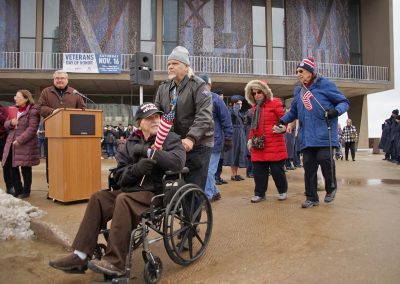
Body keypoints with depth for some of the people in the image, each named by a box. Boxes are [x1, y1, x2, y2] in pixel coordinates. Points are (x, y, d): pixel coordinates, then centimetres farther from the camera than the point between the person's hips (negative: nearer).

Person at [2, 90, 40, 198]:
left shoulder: (33, 111, -9)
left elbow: (32, 129, -16)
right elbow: (6, 125, 18)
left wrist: (20, 140, -19)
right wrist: (10, 122, -6)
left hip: (26, 144, -7)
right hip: (11, 143, 7)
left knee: (25, 168, 2)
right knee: (12, 167, 10)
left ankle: (26, 191, 16)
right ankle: (18, 190, 23)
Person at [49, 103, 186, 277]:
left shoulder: (171, 138, 0)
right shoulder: (131, 142, 13)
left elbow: (178, 161, -22)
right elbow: (120, 175, 5)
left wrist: (148, 151, -20)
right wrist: (136, 168, -17)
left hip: (159, 194, -6)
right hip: (133, 190, 6)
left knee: (123, 200, -30)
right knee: (98, 198, -11)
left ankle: (115, 263, -26)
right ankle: (80, 256, -9)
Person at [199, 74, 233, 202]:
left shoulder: (215, 99, -5)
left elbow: (226, 120, -5)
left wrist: (228, 139, -7)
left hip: (213, 142, -5)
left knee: (209, 171, -3)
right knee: (205, 170, 12)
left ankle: (206, 197, 7)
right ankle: (215, 192, 31)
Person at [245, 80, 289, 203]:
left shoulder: (275, 103, -4)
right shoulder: (254, 107, 15)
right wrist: (250, 138, 15)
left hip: (274, 144, -5)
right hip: (258, 145, 5)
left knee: (277, 169, 3)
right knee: (258, 170, 7)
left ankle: (283, 191, 24)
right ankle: (259, 193, 20)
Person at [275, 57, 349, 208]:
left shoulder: (325, 84, 0)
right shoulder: (298, 90, 16)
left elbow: (344, 102, 2)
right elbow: (293, 111, 28)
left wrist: (335, 111, -18)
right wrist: (281, 121, 16)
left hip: (324, 133, -5)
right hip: (306, 136, 5)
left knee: (324, 158, -14)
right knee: (308, 164, 2)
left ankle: (331, 188, 14)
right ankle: (312, 197, 13)